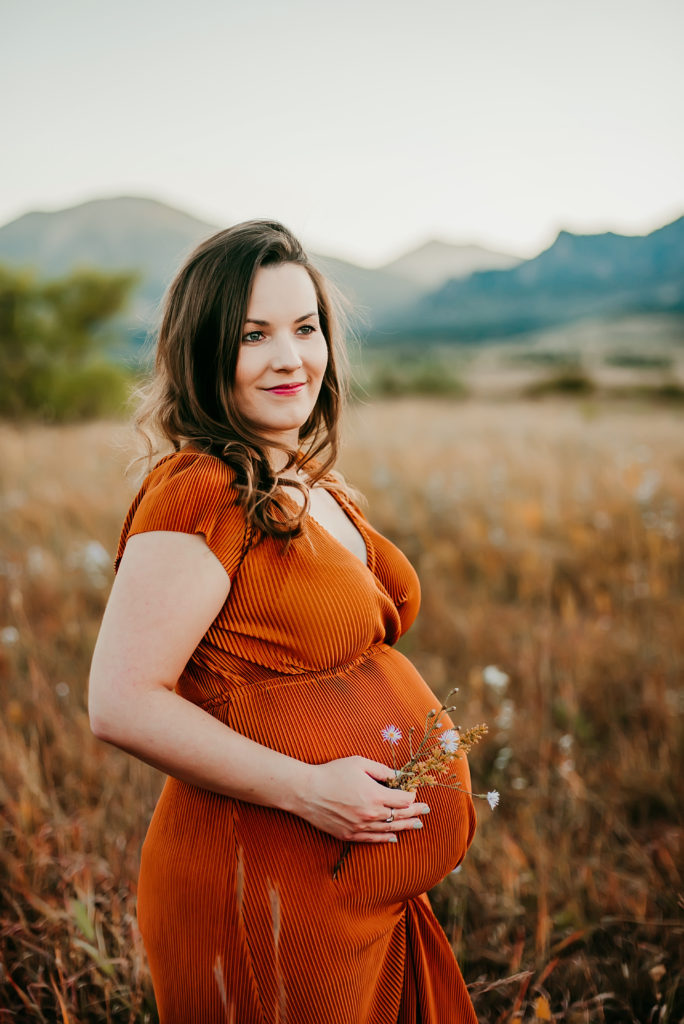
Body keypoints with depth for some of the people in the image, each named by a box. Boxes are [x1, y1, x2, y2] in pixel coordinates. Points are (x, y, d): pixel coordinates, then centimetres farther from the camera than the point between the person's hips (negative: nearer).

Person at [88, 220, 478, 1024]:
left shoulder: (317, 490, 8)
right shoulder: (200, 493, -20)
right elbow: (122, 703, -24)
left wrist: (427, 799, 10)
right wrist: (307, 787, -24)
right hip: (267, 889, -8)